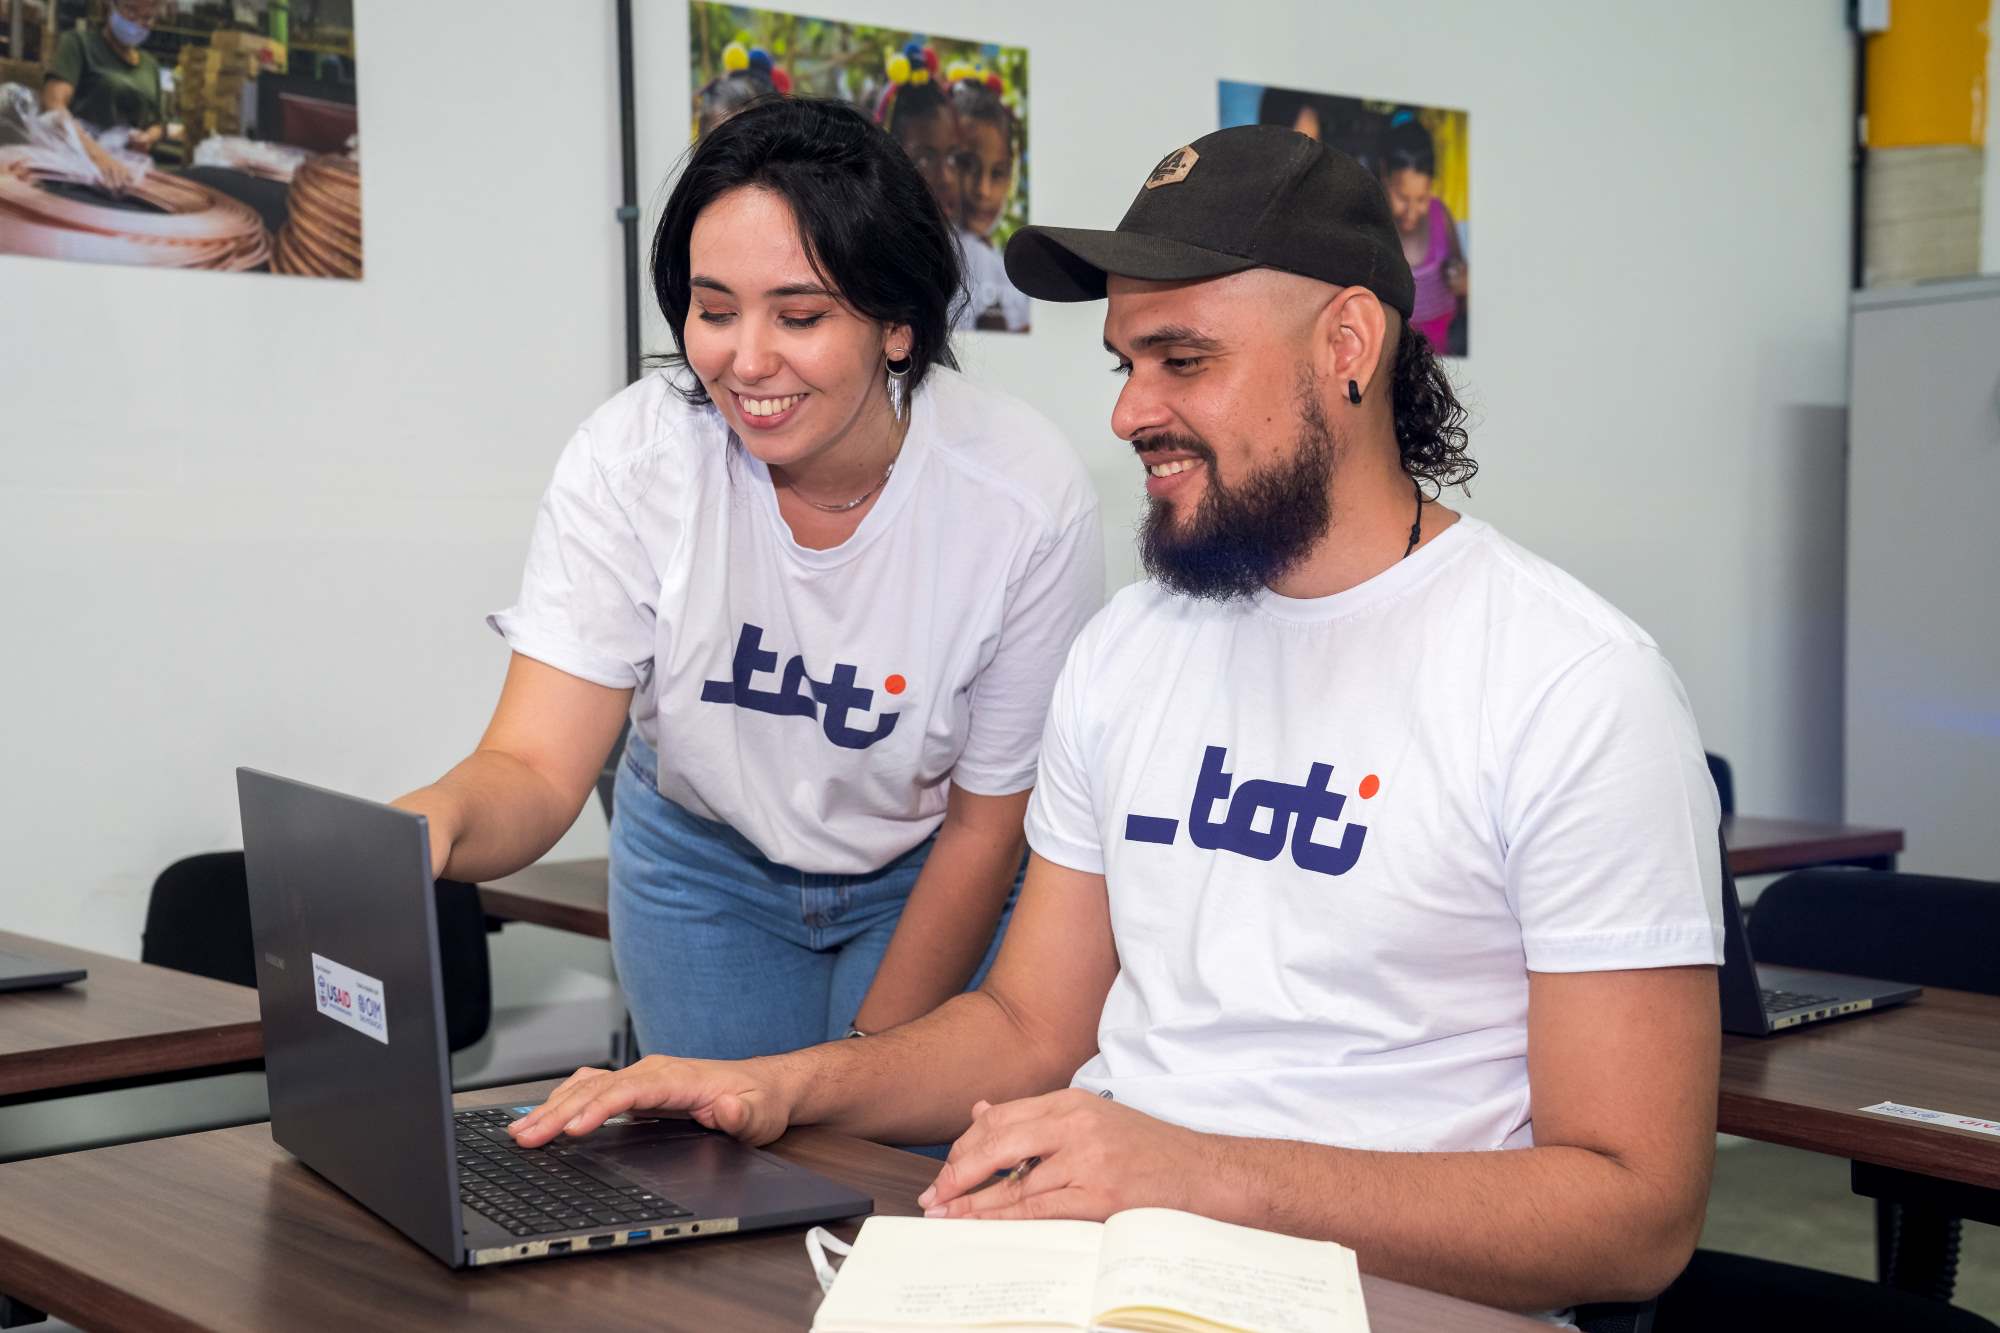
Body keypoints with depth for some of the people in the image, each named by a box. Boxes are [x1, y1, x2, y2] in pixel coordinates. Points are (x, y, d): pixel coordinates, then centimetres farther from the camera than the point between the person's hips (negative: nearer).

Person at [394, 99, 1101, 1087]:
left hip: (929, 878, -1)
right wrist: (439, 815, -51)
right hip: (704, 863, 1)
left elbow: (985, 825, -14)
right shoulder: (630, 458, -24)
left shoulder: (1026, 498, -26)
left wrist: (866, 1055, -11)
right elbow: (537, 767, -28)